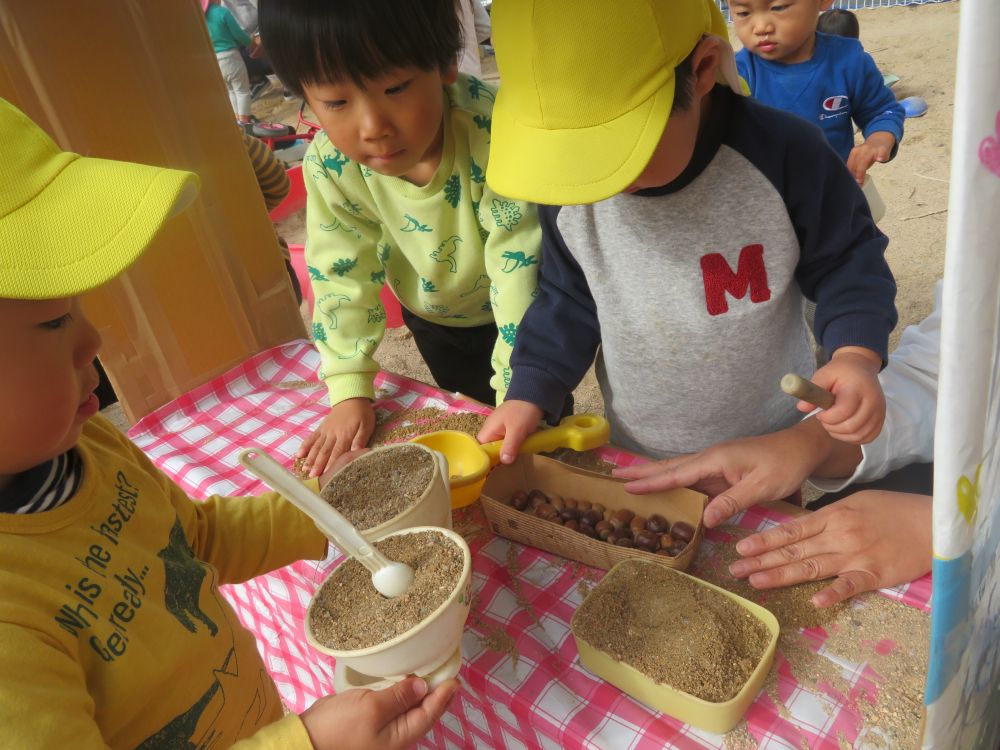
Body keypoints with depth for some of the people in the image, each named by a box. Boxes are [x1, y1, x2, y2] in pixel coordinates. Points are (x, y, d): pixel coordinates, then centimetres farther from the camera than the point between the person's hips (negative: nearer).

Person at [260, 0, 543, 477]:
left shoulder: (493, 135, -38)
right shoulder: (330, 166, -27)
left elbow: (521, 270, -35)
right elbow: (341, 275, -16)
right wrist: (350, 393, -19)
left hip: (514, 313, -3)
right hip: (433, 318, 3)